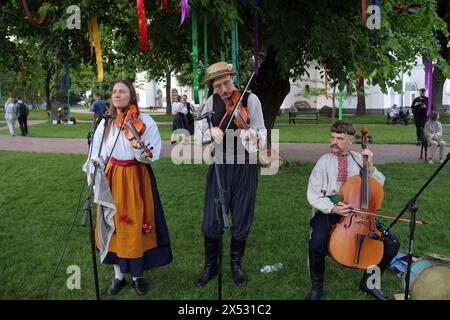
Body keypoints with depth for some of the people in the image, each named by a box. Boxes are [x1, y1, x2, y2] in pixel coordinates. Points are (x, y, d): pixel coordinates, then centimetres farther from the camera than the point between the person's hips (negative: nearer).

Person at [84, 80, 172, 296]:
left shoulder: (145, 121, -9)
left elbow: (152, 157, -14)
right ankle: (118, 274, 28)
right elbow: (97, 156, 9)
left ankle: (137, 275, 24)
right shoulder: (105, 123, 2)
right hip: (112, 178, 3)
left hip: (137, 179, -3)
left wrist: (138, 148, -33)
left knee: (136, 225, 4)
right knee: (115, 224, 9)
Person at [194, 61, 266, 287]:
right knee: (211, 220, 2)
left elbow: (262, 135, -11)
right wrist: (210, 131, -24)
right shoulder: (211, 102, 2)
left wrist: (252, 135, -34)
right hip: (219, 165, 2)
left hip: (245, 167, -1)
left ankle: (236, 264, 31)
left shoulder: (250, 99, -5)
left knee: (242, 220, 8)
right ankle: (210, 266, 25)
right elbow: (198, 133, -3)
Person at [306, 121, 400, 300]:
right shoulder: (324, 161, -3)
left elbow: (379, 185, 8)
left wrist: (370, 166, -8)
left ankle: (368, 282, 16)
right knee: (317, 243, -33)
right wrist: (333, 208, -21)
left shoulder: (359, 159, 5)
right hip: (328, 211, -3)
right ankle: (316, 287, -4)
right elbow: (314, 196, -4)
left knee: (392, 244, -9)